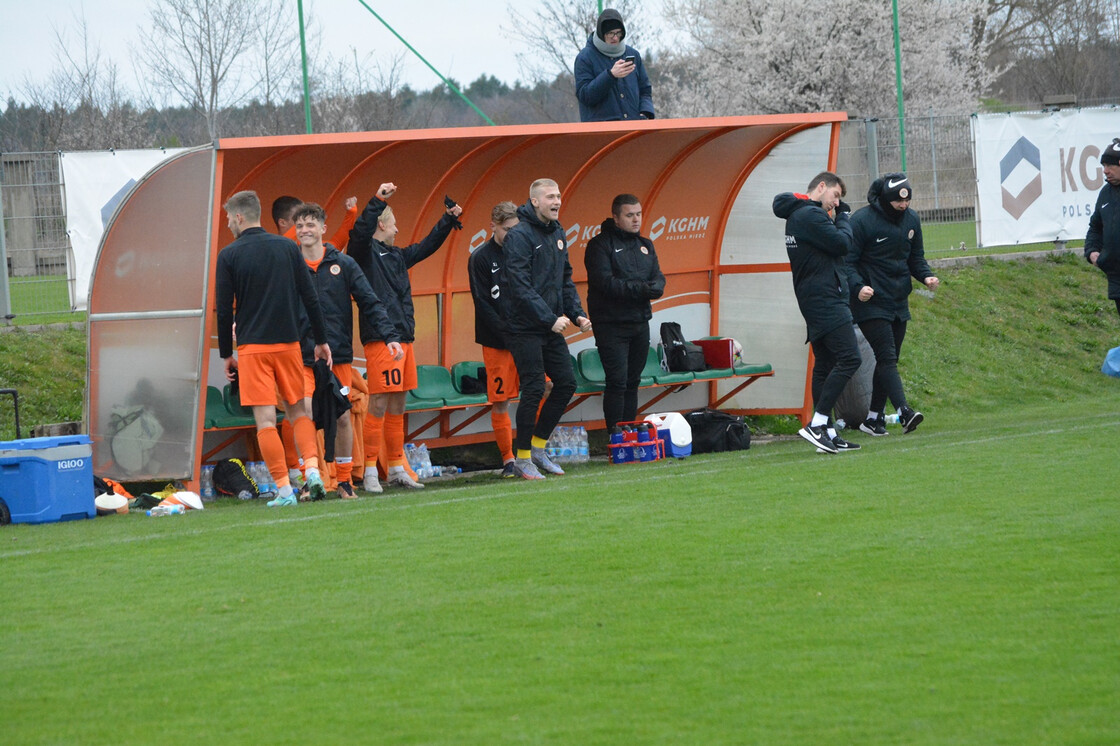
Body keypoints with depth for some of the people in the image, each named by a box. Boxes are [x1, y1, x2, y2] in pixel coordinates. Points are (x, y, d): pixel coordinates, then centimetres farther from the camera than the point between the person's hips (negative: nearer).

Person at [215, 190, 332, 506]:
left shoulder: (229, 255, -3)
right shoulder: (287, 248, 5)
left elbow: (224, 310, -3)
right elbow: (310, 298, 6)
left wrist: (226, 354, 6)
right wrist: (321, 341, 14)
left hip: (252, 347, -3)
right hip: (288, 343, 3)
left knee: (265, 419, -2)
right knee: (298, 409, 16)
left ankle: (284, 489, -6)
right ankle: (312, 468, -3)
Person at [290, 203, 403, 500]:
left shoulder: (344, 265, 4)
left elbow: (370, 304, 2)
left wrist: (390, 336, -9)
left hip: (339, 356, 1)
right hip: (303, 357, -1)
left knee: (342, 417, 5)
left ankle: (344, 480, 18)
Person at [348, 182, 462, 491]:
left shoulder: (396, 256, 22)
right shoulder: (366, 253, -3)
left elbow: (426, 246, 36)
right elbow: (361, 232, -25)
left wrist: (449, 219, 34)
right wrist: (378, 201, -34)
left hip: (404, 336, 9)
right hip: (380, 338, -9)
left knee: (398, 406, 11)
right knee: (379, 404, -11)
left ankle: (397, 469, 17)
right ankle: (370, 472, -9)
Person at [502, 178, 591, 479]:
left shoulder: (557, 233, 12)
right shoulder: (520, 235, -14)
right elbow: (521, 286, -20)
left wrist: (577, 313, 6)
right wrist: (550, 319, -23)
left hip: (552, 329, 8)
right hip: (525, 328, -8)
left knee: (566, 383, 7)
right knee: (534, 389, -7)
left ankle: (538, 447, 20)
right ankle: (522, 457, 5)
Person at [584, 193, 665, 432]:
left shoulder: (645, 245, 15)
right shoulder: (600, 245, -7)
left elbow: (658, 278, 10)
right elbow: (604, 282, -18)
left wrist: (654, 287, -14)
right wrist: (640, 289, -23)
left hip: (640, 323, 7)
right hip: (611, 325, -7)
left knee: (633, 382, 12)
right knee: (617, 382, -10)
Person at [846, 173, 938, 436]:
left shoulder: (911, 220, 8)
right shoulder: (862, 220, -13)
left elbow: (916, 257, 19)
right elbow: (847, 260, -12)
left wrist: (926, 276, -1)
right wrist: (858, 286, -28)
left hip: (899, 303, 7)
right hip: (871, 303, -7)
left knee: (888, 359, 8)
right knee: (886, 357, -16)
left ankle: (874, 417, 14)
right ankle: (904, 412, -28)